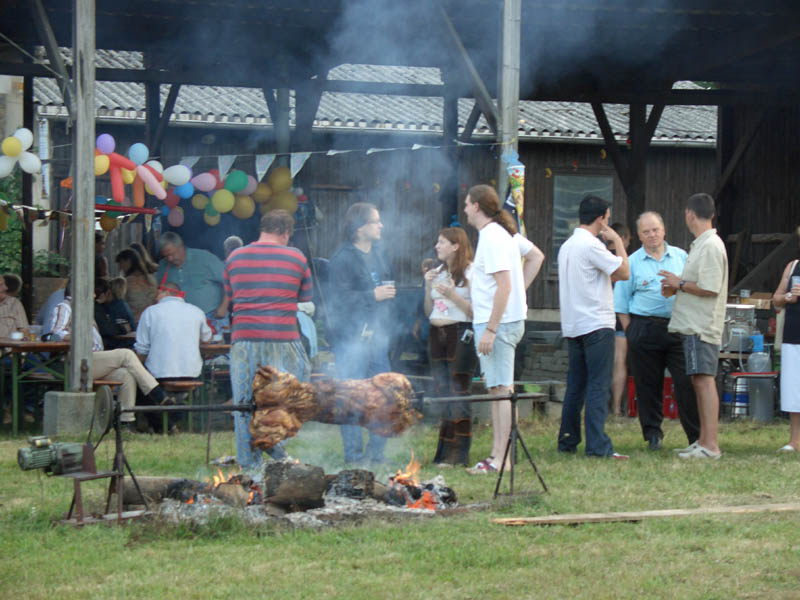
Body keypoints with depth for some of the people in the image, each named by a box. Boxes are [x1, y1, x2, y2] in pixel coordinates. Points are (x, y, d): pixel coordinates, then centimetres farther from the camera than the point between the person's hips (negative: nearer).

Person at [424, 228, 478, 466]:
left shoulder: (470, 273, -6)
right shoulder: (438, 273, 16)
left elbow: (475, 312, -11)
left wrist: (453, 295, -19)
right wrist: (428, 287, 4)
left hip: (460, 335, -7)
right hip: (437, 336, 7)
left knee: (458, 395, -7)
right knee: (443, 395, 8)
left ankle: (459, 455, -4)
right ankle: (444, 453, 12)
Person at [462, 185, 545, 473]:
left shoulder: (492, 238, -16)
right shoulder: (505, 233, 14)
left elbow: (504, 285, -22)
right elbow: (536, 256, 26)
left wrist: (490, 329, -23)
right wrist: (521, 290, 18)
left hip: (499, 322, -10)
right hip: (509, 318, 10)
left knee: (500, 389, -9)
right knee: (497, 389, 13)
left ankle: (499, 458, -9)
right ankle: (498, 454, 18)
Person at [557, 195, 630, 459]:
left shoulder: (566, 246, 15)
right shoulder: (591, 245, -13)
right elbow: (623, 271, -12)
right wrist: (618, 241, -1)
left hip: (572, 326, 9)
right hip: (596, 325, -9)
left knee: (575, 385, 13)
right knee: (598, 386, -9)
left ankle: (567, 441, 16)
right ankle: (597, 445, -13)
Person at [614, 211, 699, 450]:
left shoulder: (680, 257, 12)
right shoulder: (632, 263, 7)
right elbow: (621, 304, 7)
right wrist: (631, 333, 0)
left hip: (679, 326, 1)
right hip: (645, 329, -1)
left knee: (686, 382, -5)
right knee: (648, 384, 2)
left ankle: (697, 436, -1)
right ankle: (653, 434, 13)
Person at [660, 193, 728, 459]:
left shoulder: (711, 246, -14)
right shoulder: (701, 245, 18)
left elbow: (710, 288, -21)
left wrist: (679, 284, -11)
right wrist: (676, 287, 12)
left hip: (702, 326, -11)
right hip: (693, 325, 11)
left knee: (704, 380, -12)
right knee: (698, 381, 13)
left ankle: (710, 445, -15)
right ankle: (703, 441, 19)